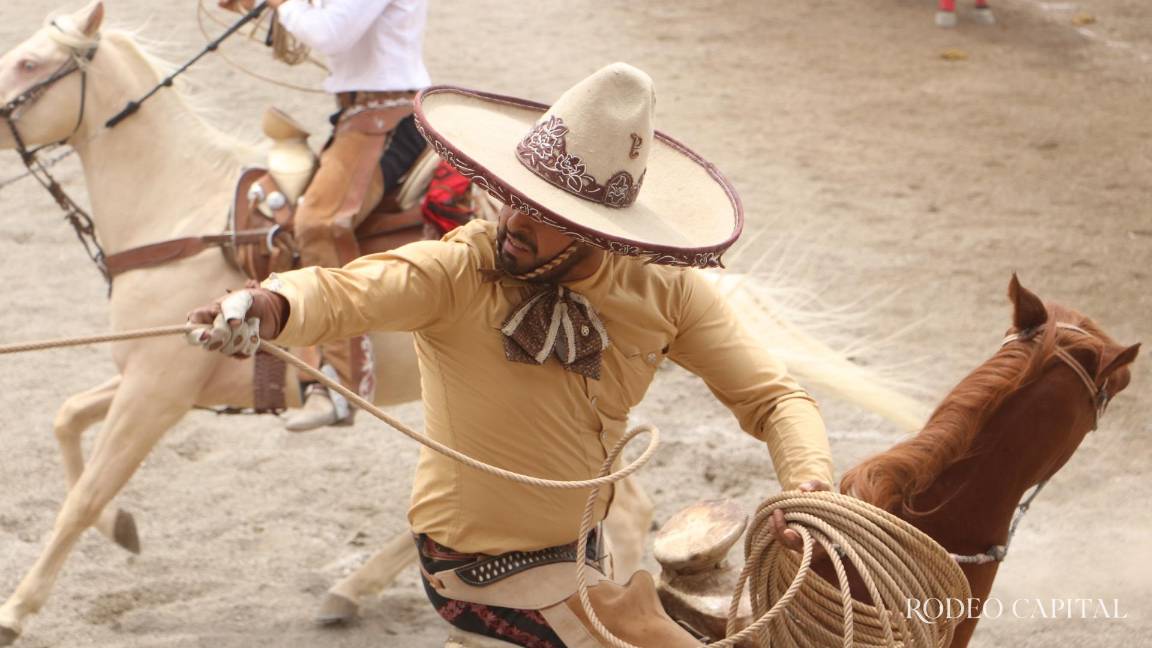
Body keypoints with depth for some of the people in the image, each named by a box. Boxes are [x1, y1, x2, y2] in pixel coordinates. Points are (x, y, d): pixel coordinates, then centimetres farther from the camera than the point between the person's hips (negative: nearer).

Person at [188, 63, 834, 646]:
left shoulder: (664, 290, -13)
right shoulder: (460, 271, -26)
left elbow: (772, 397, -10)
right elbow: (340, 292, -43)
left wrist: (811, 486, -30)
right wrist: (269, 306, -66)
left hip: (584, 541, 6)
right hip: (484, 563, -6)